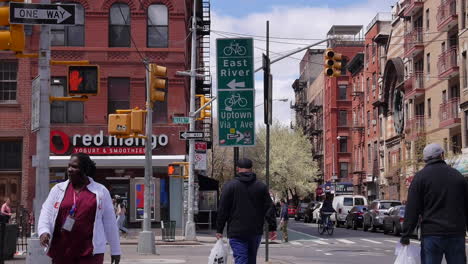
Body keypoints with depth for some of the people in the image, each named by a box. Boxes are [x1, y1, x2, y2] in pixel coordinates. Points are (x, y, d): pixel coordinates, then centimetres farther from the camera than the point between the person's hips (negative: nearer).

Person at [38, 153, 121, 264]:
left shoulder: (101, 191, 4)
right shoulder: (58, 189, 9)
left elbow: (110, 222, 7)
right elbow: (46, 212, 3)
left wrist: (115, 250, 8)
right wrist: (44, 231, -17)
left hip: (90, 253, -2)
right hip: (61, 252, 2)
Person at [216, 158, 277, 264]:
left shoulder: (230, 186, -3)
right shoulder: (261, 186, 6)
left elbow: (222, 210, -3)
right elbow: (269, 208, 3)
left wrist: (219, 230, 2)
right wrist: (272, 227, 6)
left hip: (237, 232, -3)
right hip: (256, 232, 3)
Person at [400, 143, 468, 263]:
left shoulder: (420, 176, 0)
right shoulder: (458, 175, 11)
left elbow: (412, 210, -5)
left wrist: (405, 236, -2)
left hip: (431, 234, -3)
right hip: (457, 234, 3)